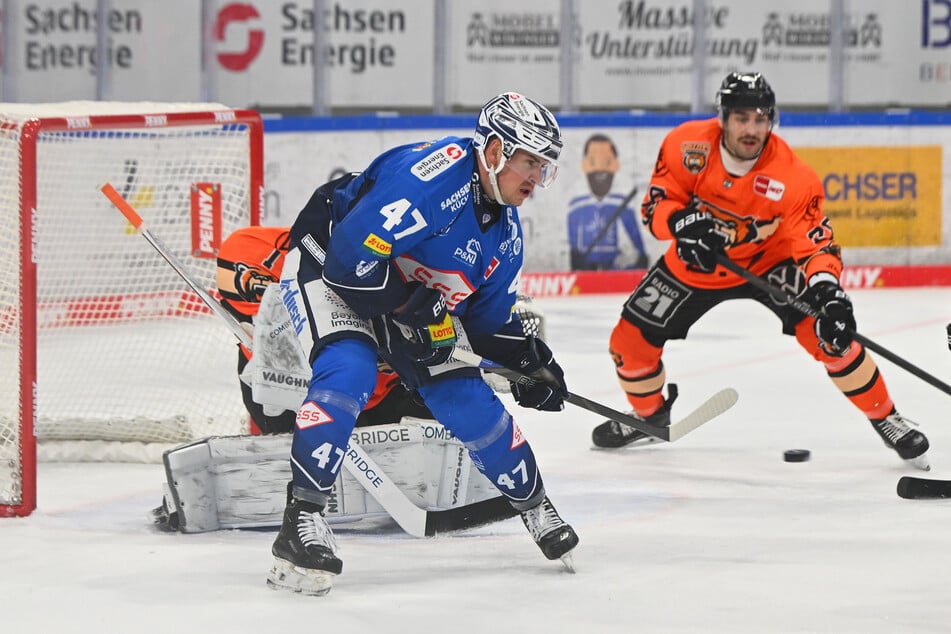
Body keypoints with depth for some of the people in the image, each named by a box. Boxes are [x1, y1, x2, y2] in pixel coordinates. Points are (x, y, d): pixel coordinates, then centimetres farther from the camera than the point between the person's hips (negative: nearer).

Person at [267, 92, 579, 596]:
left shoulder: (504, 231, 3)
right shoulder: (439, 171, -28)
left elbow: (491, 317, 13)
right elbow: (354, 250, -33)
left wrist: (529, 361, -3)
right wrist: (406, 314, -27)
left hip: (412, 297, 8)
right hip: (327, 267, -8)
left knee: (471, 402, 2)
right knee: (349, 373, -32)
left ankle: (534, 506, 25)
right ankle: (300, 522, -32)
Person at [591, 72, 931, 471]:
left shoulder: (793, 176, -29)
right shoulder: (686, 146, -24)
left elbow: (814, 243, -29)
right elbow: (657, 203, -15)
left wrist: (826, 291, -48)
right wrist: (683, 224, -38)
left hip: (767, 261, -2)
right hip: (694, 264, 2)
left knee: (827, 333, -20)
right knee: (630, 341, 0)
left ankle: (886, 420, -2)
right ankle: (651, 413, 33)